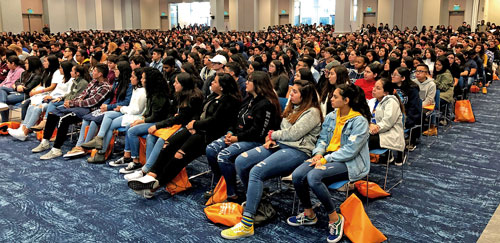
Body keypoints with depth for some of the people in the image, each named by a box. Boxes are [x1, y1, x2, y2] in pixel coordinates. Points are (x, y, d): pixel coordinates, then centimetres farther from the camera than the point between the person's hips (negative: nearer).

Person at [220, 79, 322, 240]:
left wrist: (272, 134, 0)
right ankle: (253, 199, 10)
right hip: (279, 145, 9)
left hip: (297, 151, -9)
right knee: (240, 161, -11)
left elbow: (292, 134, -14)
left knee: (256, 171, -29)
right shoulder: (292, 108, 22)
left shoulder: (312, 112, -6)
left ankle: (247, 225, -26)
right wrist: (271, 139, 1)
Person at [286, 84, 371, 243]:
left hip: (349, 162, -7)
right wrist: (318, 153, -6)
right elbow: (323, 139, 15)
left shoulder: (359, 121, -12)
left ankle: (335, 218, -14)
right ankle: (309, 215, 5)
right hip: (327, 156, 7)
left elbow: (350, 150, -18)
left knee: (313, 176, -33)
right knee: (297, 175, -19)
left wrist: (325, 160, -21)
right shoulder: (331, 117, 10)